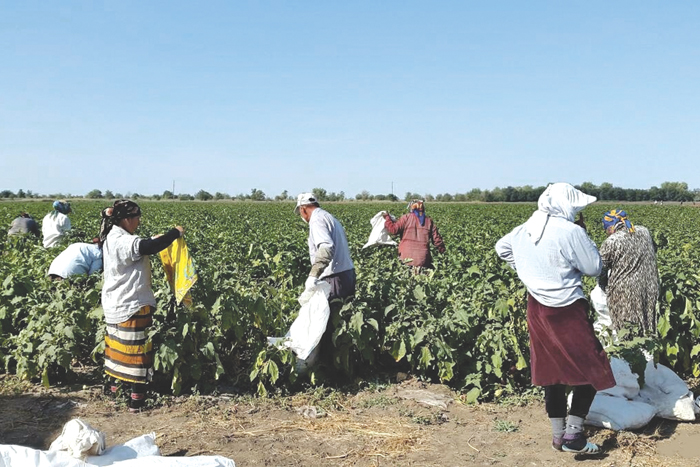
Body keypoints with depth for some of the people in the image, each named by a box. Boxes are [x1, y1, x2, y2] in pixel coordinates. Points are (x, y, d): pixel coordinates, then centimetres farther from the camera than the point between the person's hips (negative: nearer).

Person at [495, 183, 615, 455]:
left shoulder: (525, 230, 4)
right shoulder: (570, 232, -20)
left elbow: (502, 248, 21)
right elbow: (594, 268, -10)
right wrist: (583, 235, -1)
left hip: (537, 307, 8)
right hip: (566, 311, -8)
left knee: (552, 369, 16)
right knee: (591, 369, 5)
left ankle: (558, 434, 24)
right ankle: (573, 434, 2)